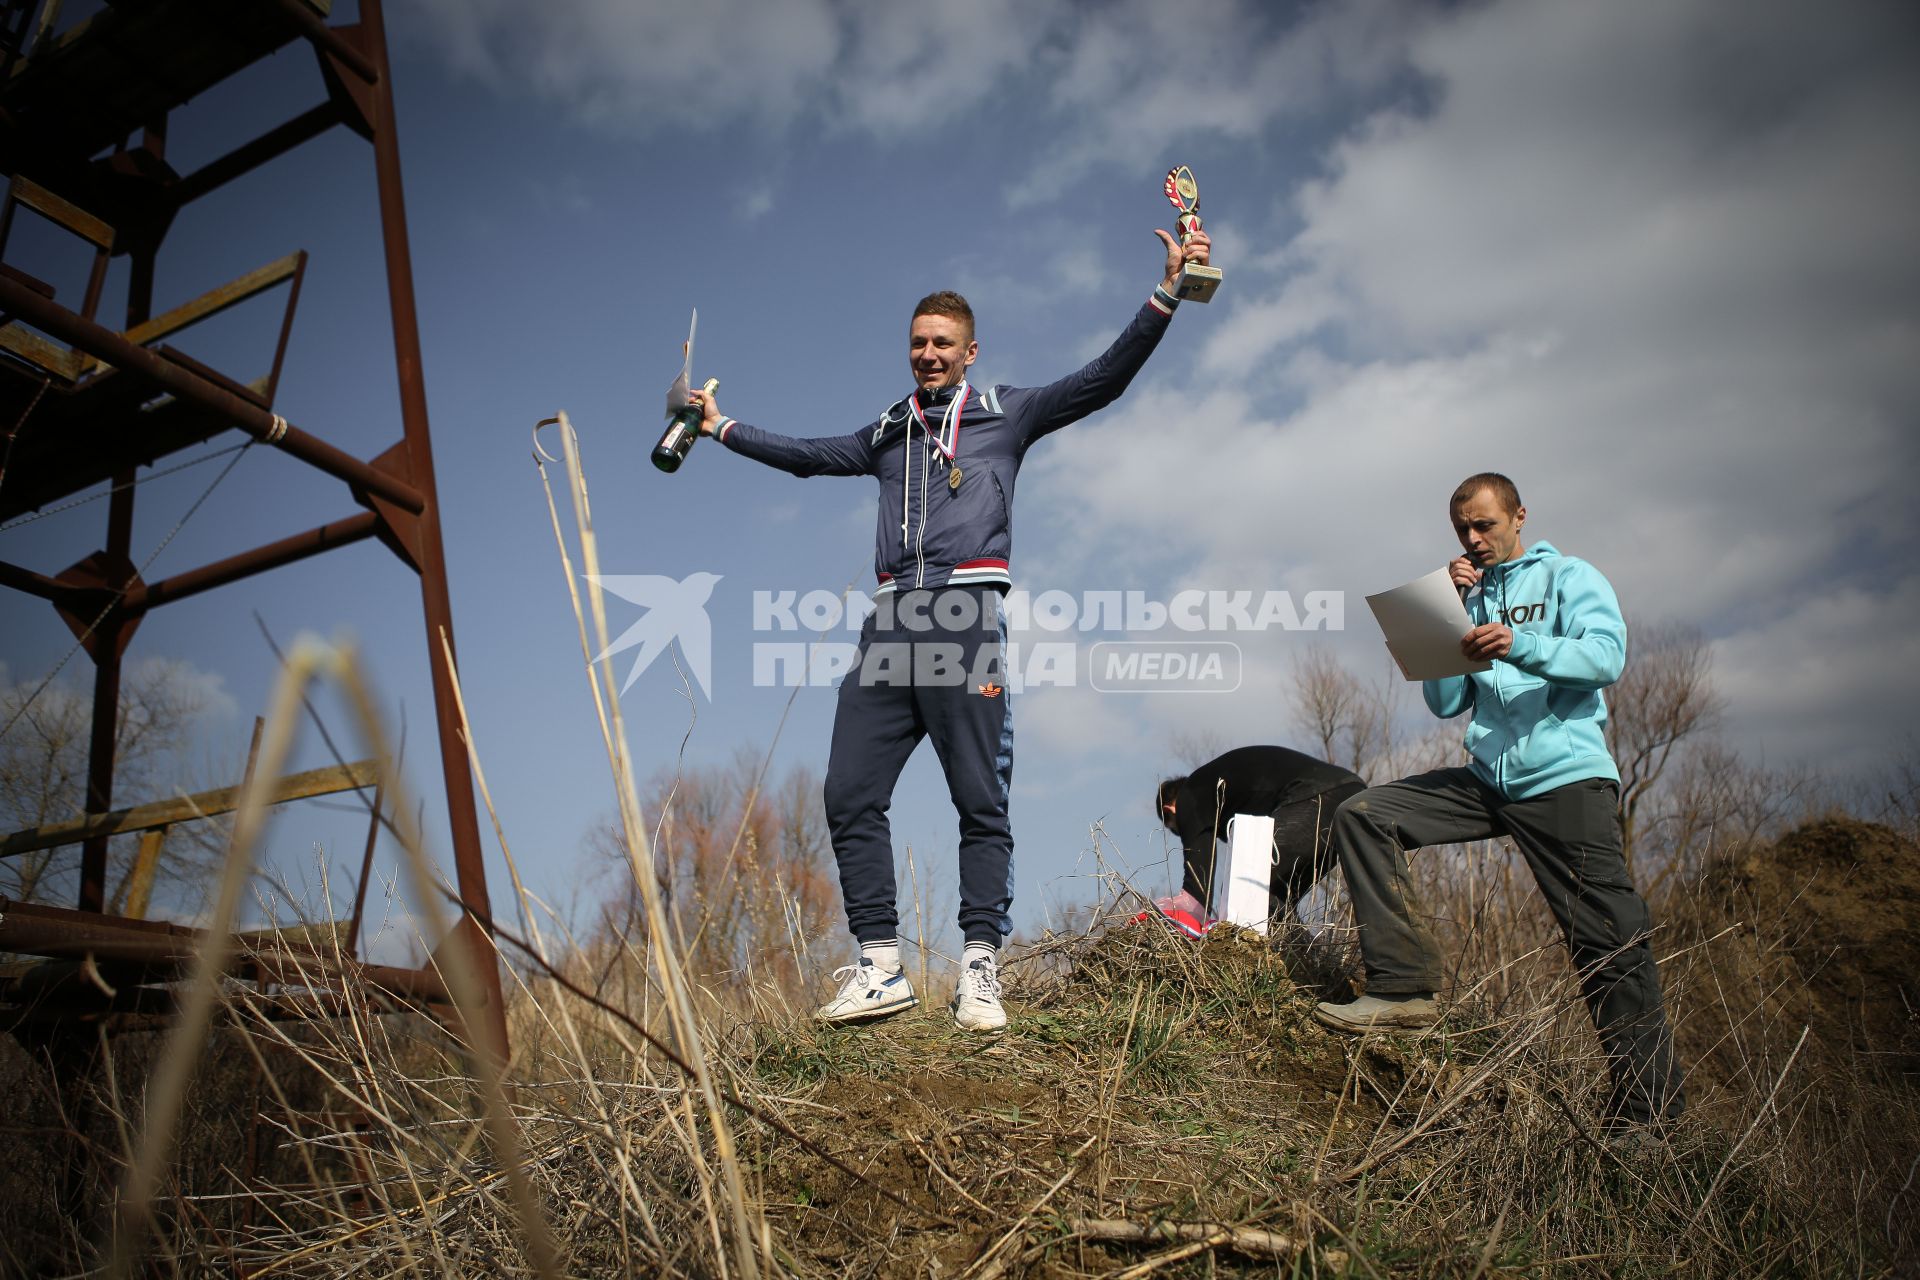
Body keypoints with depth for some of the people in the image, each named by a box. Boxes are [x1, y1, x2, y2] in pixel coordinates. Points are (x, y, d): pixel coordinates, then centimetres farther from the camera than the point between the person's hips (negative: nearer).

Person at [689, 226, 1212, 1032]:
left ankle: (980, 971, -2)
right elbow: (804, 456, 38)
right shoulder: (887, 434, 27)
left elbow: (1105, 378, 7)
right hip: (889, 626, 5)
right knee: (850, 797, -4)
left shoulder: (1006, 414, 15)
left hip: (964, 616, -4)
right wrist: (722, 428, 46)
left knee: (981, 804, -5)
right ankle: (880, 968, 1)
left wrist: (1167, 291, -1)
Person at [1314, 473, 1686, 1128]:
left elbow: (1607, 655, -14)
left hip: (1566, 779, -5)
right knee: (1362, 817, -12)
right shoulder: (1470, 599, 18)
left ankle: (1650, 1113, 5)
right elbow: (1446, 704, 10)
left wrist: (1521, 645, -31)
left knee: (1612, 946, -6)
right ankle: (1404, 985, -14)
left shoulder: (1569, 577, 6)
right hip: (1488, 780, 5)